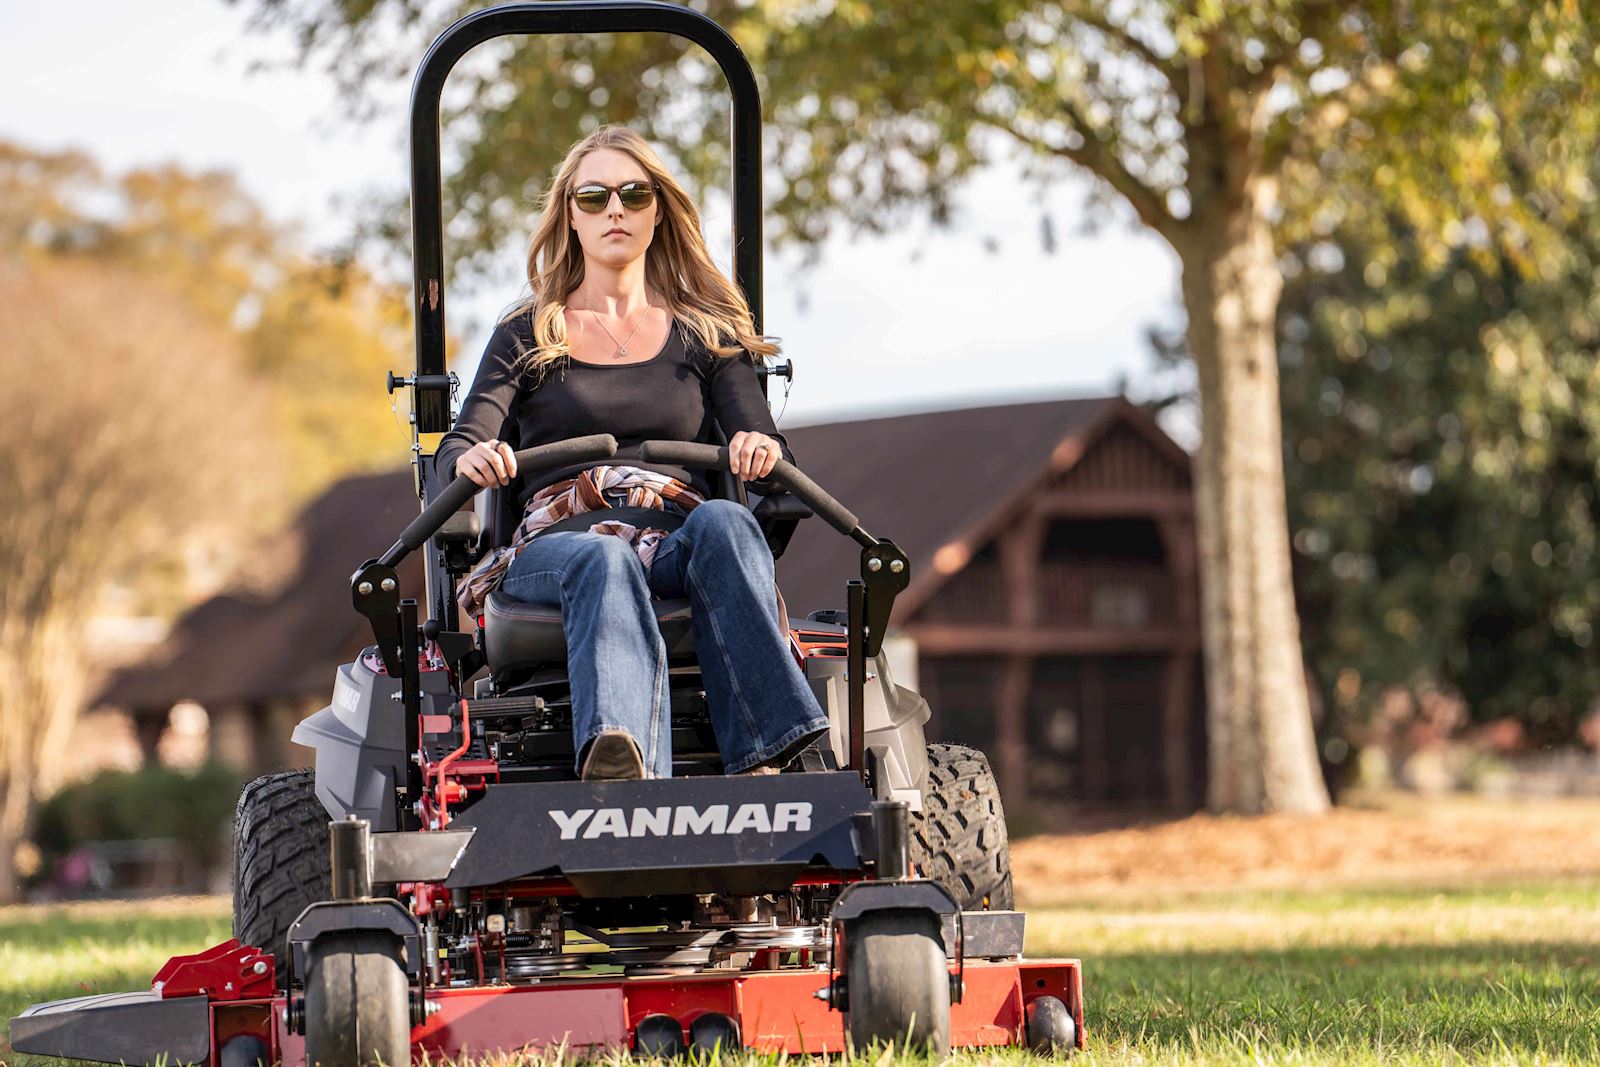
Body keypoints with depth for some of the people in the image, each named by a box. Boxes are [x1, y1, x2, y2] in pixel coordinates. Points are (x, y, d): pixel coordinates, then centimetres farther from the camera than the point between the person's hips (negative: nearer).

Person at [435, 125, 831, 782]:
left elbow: (768, 460, 9)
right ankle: (616, 760, -71)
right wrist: (472, 460, -23)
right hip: (557, 545, -1)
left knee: (723, 523, -35)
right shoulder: (527, 336, 19)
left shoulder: (706, 334, 22)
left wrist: (764, 453, -18)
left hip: (678, 544, 1)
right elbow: (458, 450, 4)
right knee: (606, 566, -39)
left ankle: (764, 760, -52)